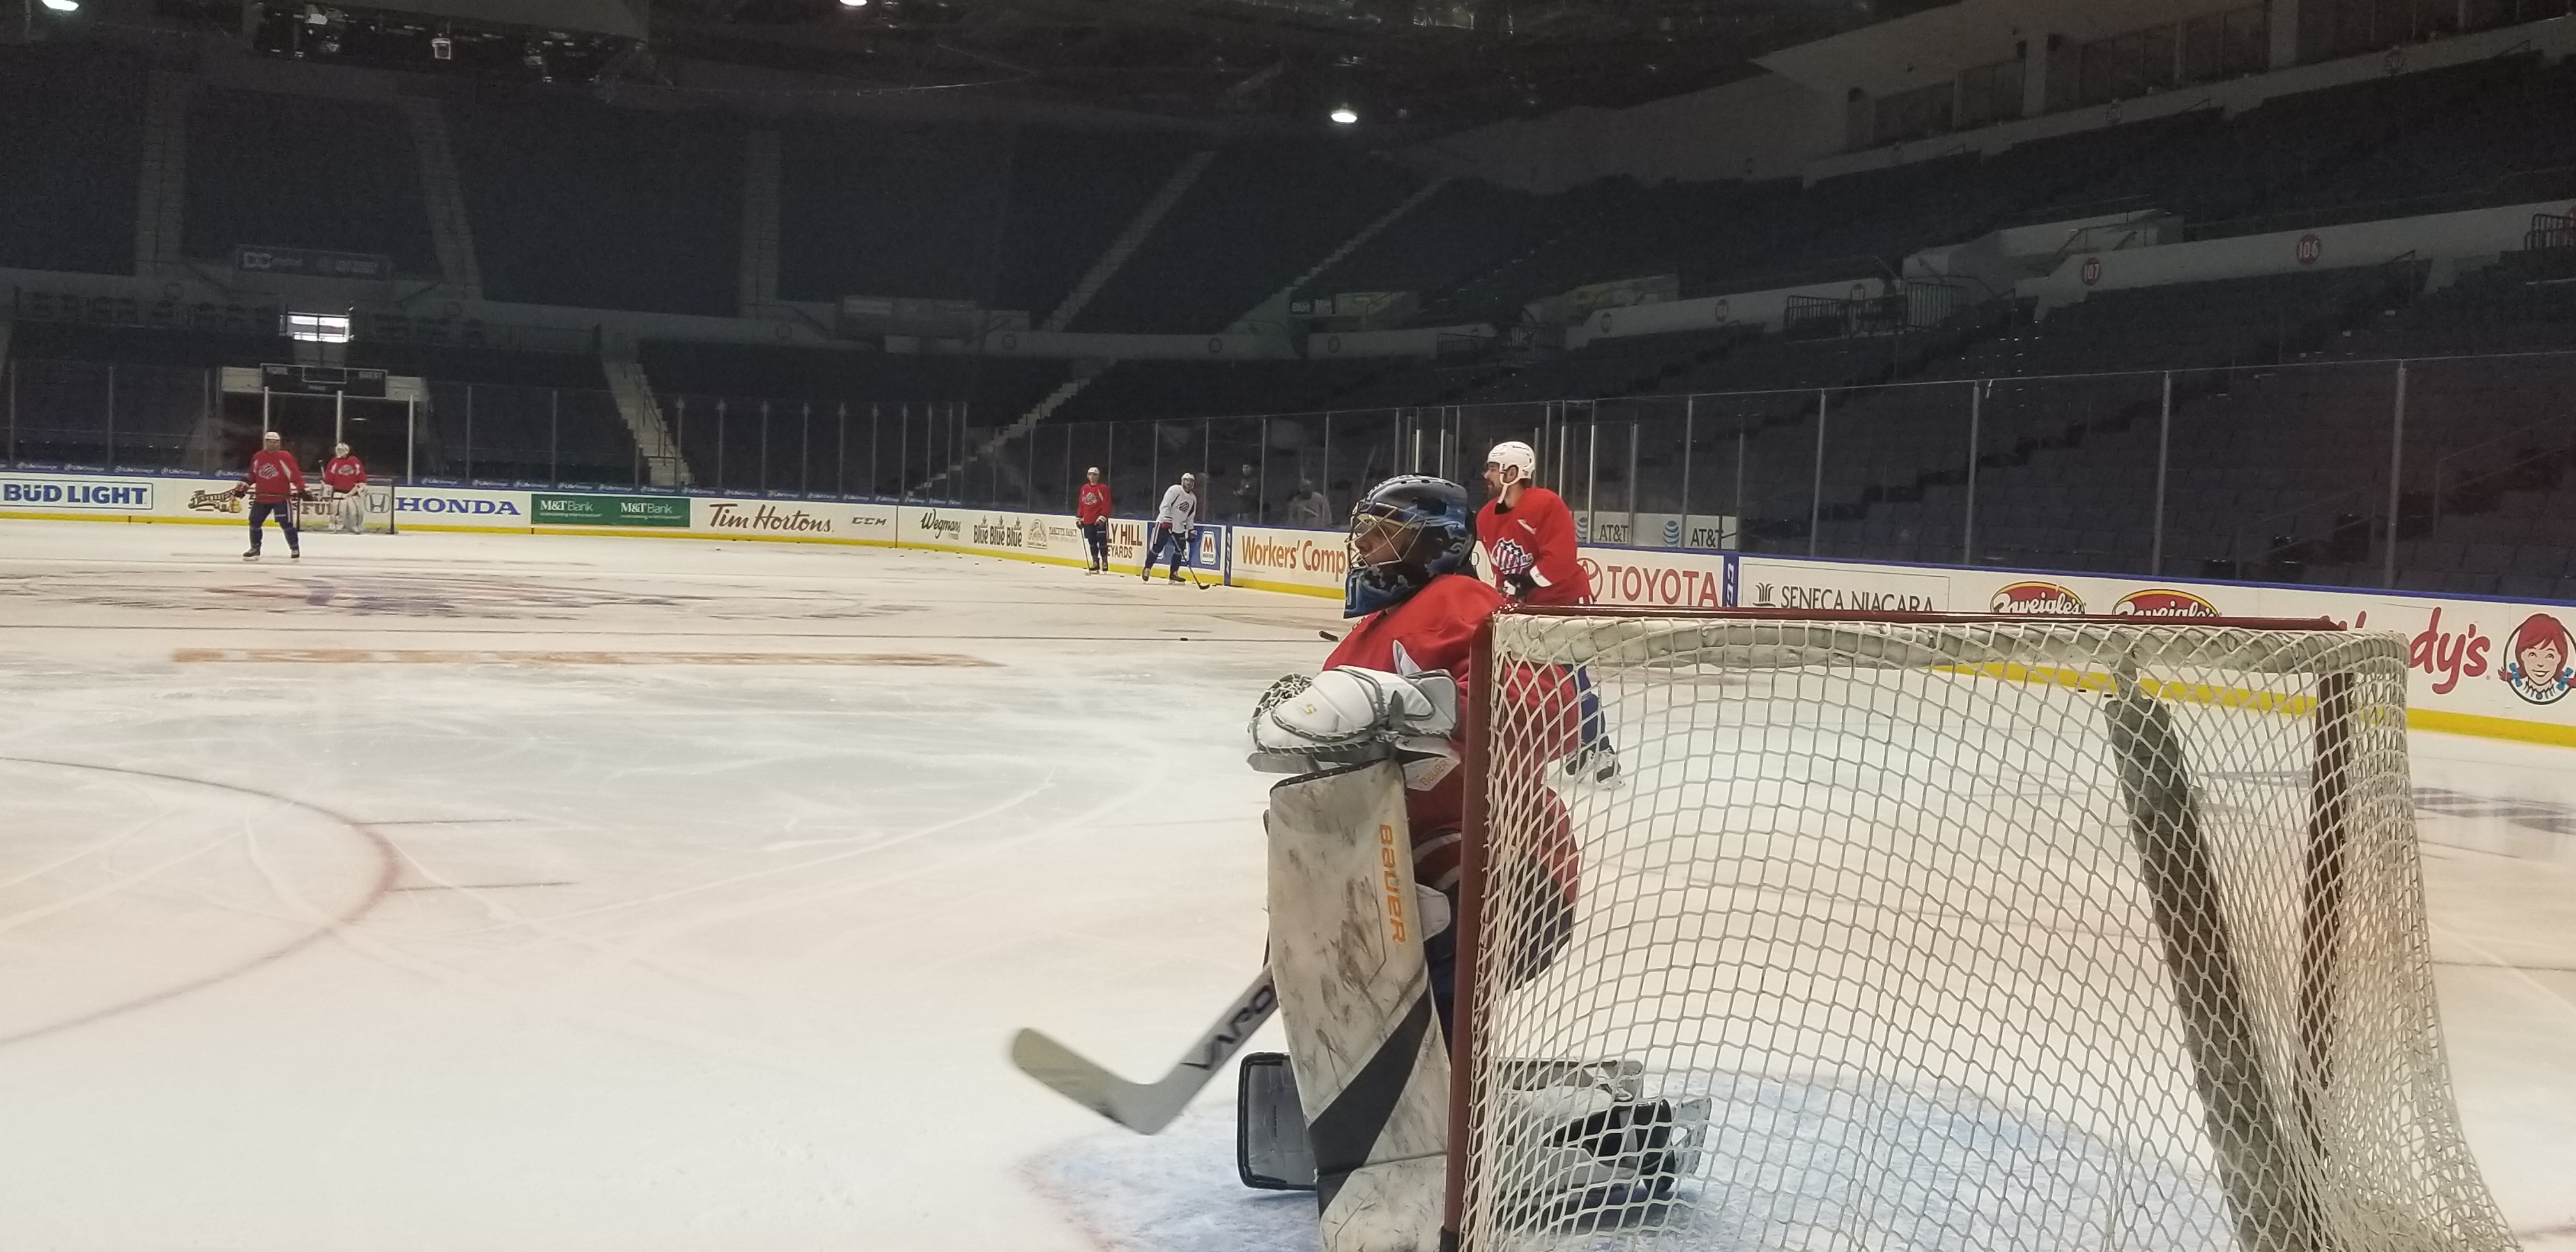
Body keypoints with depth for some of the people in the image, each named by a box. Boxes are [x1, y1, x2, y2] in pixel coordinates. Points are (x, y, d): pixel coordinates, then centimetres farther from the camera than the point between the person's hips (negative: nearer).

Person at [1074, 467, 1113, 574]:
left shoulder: (1103, 488, -6)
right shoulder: (1085, 488, 11)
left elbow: (1107, 505, -10)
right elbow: (1081, 504, 15)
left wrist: (1102, 517, -18)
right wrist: (1079, 518, 12)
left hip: (1100, 521, -6)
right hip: (1088, 521, 6)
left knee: (1102, 542, -6)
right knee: (1092, 542, 8)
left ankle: (1105, 563, 2)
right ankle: (1095, 563, 15)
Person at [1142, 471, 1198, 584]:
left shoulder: (1193, 498, 11)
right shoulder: (1174, 490, -11)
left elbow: (1190, 517, 19)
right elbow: (1165, 505, -18)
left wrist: (1192, 530, 12)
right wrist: (1167, 520, -27)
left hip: (1179, 527, 7)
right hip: (1164, 523, -7)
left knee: (1180, 549, 1)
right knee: (1157, 548, -9)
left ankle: (1174, 573, 11)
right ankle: (1147, 569, 3)